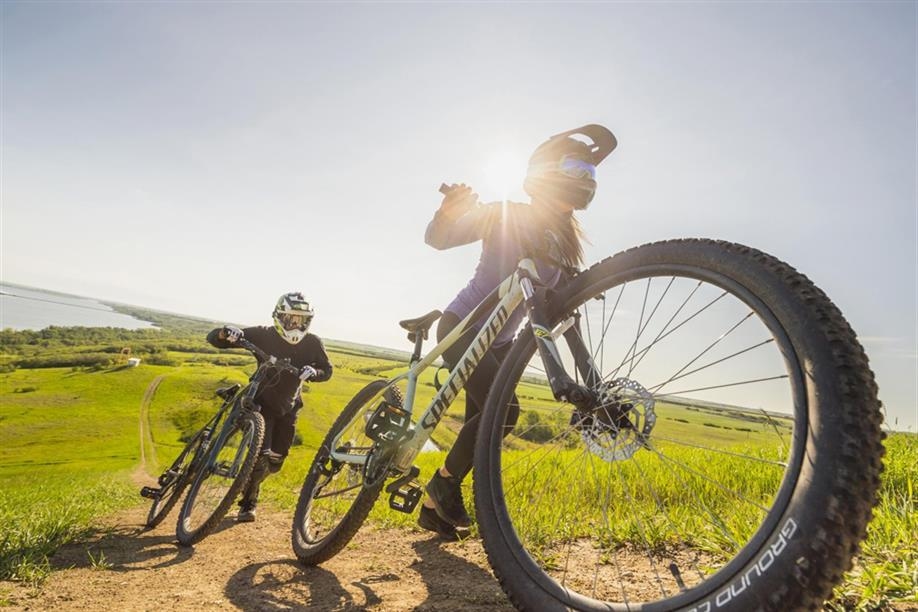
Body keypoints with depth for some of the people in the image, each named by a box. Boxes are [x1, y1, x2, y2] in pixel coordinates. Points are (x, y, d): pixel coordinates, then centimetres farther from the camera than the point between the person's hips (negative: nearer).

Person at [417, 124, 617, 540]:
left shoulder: (564, 241, 1)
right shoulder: (506, 217, -15)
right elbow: (436, 238, -20)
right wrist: (449, 211, -41)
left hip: (499, 341, 7)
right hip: (461, 327, -7)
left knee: (481, 426, 6)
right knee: (503, 409, -23)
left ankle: (433, 507, 24)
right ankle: (444, 480, 0)